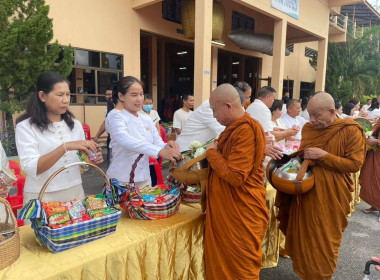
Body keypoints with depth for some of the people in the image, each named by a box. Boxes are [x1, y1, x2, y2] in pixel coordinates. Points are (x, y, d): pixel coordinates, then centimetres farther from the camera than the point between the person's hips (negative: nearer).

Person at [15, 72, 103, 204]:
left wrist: (92, 160, -11)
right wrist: (65, 147, -31)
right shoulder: (26, 127, -9)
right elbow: (30, 168, -21)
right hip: (42, 197, -4)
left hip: (75, 192, 5)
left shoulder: (76, 125, 5)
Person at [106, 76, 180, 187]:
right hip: (121, 181, -5)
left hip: (144, 180, 6)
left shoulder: (147, 120, 8)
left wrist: (166, 146, -21)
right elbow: (126, 141, -30)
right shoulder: (117, 118, -11)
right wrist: (160, 151, -40)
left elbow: (158, 143, 3)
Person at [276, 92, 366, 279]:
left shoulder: (351, 131, -11)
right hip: (306, 192, 5)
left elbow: (355, 164, -13)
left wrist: (323, 156, -21)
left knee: (324, 241, 9)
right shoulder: (308, 128, 5)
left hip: (330, 196, -5)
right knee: (303, 236, 15)